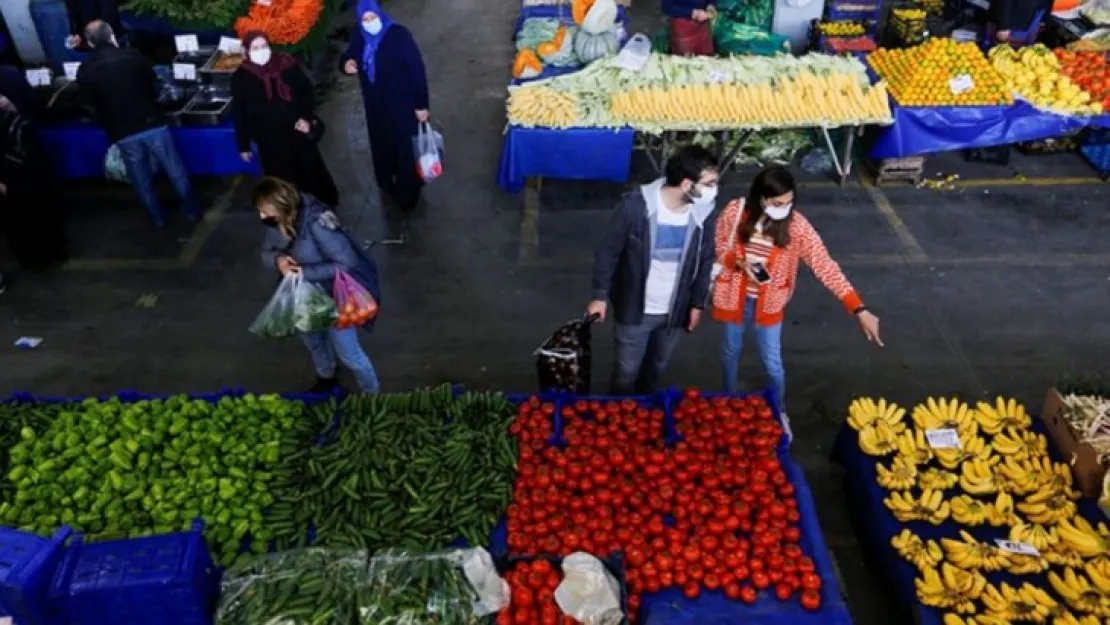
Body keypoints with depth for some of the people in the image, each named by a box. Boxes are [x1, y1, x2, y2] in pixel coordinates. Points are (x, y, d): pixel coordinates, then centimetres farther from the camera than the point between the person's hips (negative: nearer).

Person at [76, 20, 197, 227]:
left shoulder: (84, 72, -3)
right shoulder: (134, 57, -6)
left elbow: (93, 103, 9)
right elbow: (155, 88, 5)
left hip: (123, 133, 1)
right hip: (153, 124, -1)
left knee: (141, 179, 16)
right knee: (175, 170, 14)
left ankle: (158, 218, 28)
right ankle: (192, 211, 23)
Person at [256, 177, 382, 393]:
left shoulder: (316, 222, -34)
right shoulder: (276, 221, -12)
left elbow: (346, 263, -30)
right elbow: (266, 252, 0)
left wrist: (306, 272, -35)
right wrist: (277, 259, -24)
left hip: (337, 293, -7)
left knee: (347, 351, 5)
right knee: (312, 338, 28)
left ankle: (372, 395, 30)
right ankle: (326, 379, 57)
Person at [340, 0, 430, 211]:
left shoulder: (399, 35, -20)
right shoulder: (358, 37, -3)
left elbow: (417, 70, -18)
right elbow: (348, 57, 15)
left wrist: (421, 105, -17)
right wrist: (347, 64, -12)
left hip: (402, 105, -5)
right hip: (375, 106, 6)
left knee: (406, 150, 5)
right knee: (382, 148, 20)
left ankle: (408, 193, 24)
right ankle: (389, 186, 42)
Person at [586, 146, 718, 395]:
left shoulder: (702, 213, -10)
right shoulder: (636, 206, -22)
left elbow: (705, 260, 5)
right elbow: (608, 251, -12)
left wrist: (698, 303, 7)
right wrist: (600, 296, -10)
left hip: (674, 311, 4)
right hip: (634, 308, -4)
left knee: (656, 369, 23)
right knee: (627, 372, 12)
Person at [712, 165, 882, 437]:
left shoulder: (796, 225, -20)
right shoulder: (735, 212, -18)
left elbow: (825, 265, -22)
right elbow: (718, 248, -3)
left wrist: (859, 310, -28)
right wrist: (738, 261, -26)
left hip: (768, 302, -1)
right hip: (734, 296, 1)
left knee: (772, 362, 11)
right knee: (731, 351, 20)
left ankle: (780, 413, 38)